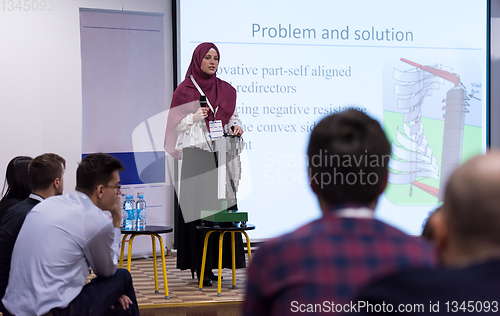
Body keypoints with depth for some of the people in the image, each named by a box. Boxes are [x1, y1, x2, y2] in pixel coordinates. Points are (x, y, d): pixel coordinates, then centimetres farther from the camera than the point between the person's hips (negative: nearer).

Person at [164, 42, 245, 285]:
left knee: (222, 206, -1)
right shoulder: (185, 89, 2)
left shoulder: (226, 90, 13)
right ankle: (200, 267, -4)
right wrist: (194, 117, -14)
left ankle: (217, 262, 5)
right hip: (196, 156, -4)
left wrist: (235, 126, 0)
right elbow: (175, 124, 2)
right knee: (197, 208, -7)